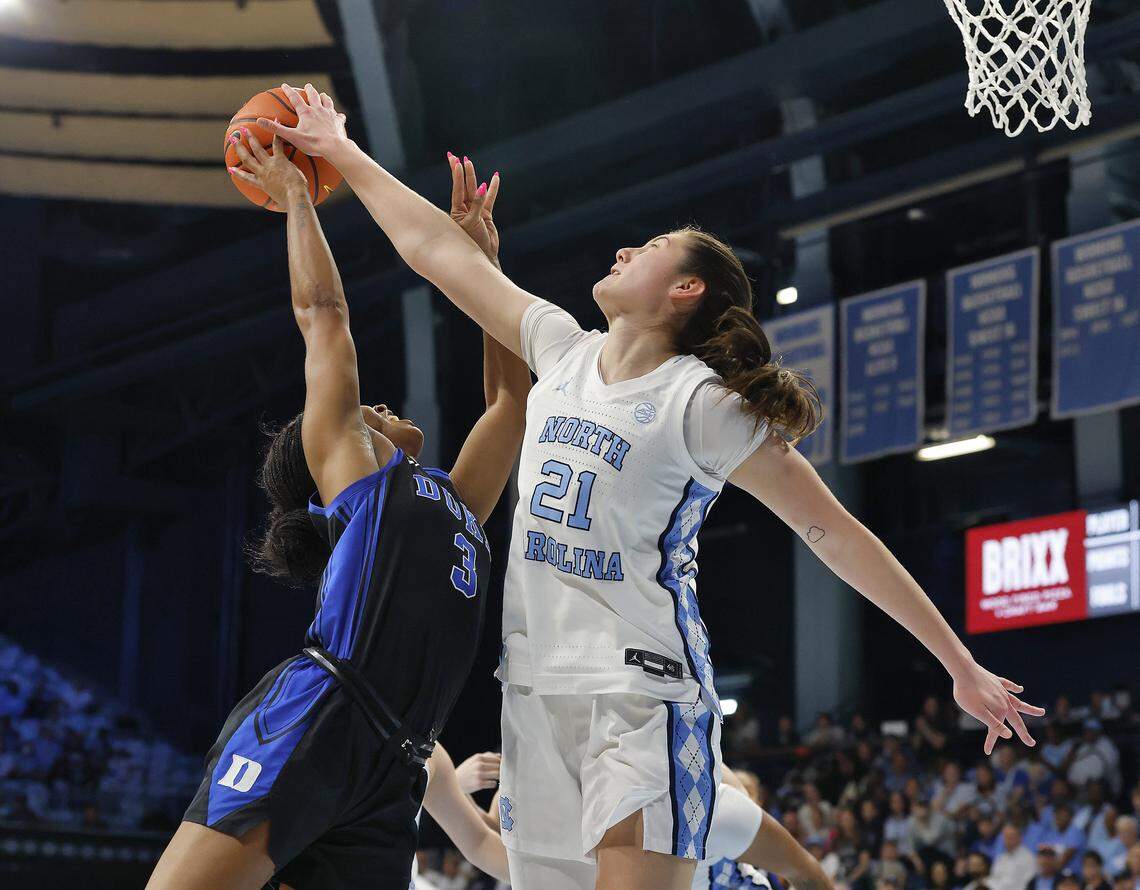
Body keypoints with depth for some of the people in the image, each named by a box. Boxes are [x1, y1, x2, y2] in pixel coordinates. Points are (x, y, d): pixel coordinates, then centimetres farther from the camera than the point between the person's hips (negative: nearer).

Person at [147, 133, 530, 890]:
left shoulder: (456, 503, 31)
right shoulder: (349, 469, 16)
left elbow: (512, 392, 37)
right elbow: (323, 312, 18)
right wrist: (295, 194, 29)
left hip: (389, 777, 6)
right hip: (309, 723, -6)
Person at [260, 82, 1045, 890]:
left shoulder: (703, 403, -5)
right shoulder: (564, 351, 12)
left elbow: (837, 535, -5)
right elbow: (432, 248, 21)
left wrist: (962, 665, -7)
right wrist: (341, 153, 27)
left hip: (642, 689, -6)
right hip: (535, 691, 6)